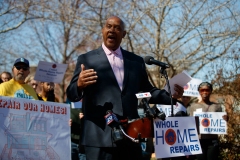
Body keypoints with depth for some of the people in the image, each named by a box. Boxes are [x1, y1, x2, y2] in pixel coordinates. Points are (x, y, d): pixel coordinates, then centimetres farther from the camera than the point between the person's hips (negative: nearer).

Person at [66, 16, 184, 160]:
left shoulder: (136, 61, 16)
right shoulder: (87, 59, 5)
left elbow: (146, 91, 21)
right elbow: (72, 95, 0)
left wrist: (171, 95, 4)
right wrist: (79, 85, -23)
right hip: (100, 137, -3)